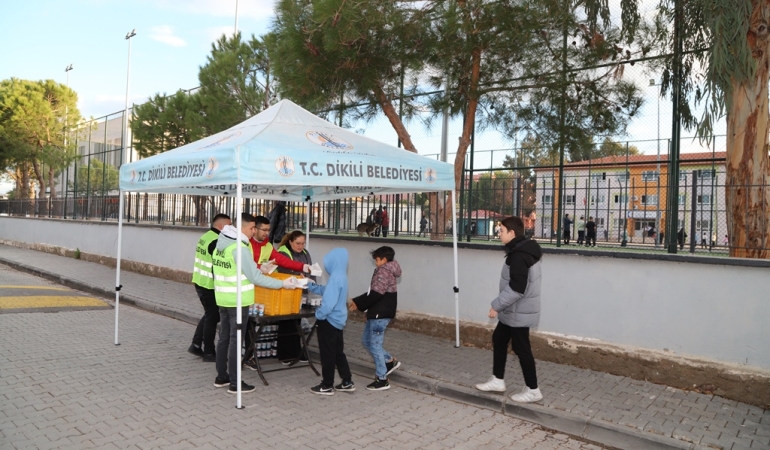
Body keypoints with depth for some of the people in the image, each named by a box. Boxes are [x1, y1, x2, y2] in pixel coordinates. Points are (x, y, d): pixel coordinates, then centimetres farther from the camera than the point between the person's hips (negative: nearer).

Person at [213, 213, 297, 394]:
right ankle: (235, 383, 7)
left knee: (224, 337, 16)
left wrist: (257, 269, 16)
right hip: (237, 301, -9)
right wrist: (282, 284, -14)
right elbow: (255, 278, -19)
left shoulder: (220, 244, 8)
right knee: (235, 340, -1)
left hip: (223, 299, 9)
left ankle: (221, 377, 27)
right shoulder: (239, 248, -21)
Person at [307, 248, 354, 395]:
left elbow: (329, 302, -29)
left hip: (329, 321, -9)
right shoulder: (341, 276, 8)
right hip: (337, 320, 9)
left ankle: (327, 386, 15)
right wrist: (311, 286, 18)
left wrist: (319, 314, -14)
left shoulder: (336, 278, -24)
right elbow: (326, 291, 21)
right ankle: (347, 382, 24)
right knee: (338, 352, 18)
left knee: (327, 354, 4)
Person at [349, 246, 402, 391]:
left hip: (380, 314, -10)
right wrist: (356, 301, 14)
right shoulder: (387, 271, 17)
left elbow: (376, 293, -25)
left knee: (375, 345, -2)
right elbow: (372, 292, 19)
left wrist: (358, 304, -16)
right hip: (376, 313, 10)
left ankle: (382, 380, 6)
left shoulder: (383, 271, -16)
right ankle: (390, 361, 27)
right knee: (366, 340, 19)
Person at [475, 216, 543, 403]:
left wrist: (497, 305, -20)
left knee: (521, 348, 2)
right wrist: (501, 306, 21)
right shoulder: (524, 250, 9)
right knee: (498, 340, 18)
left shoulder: (518, 255, -24)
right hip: (515, 310, 10)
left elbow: (516, 288, -29)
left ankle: (533, 390, 15)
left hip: (518, 312, -10)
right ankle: (497, 380, 29)